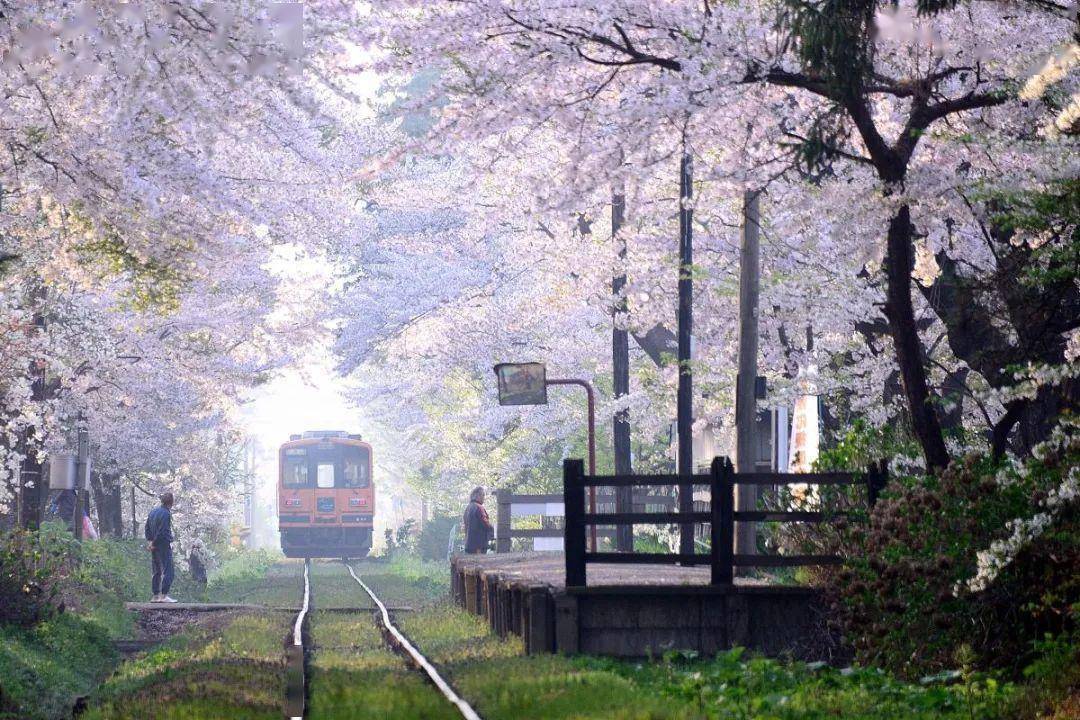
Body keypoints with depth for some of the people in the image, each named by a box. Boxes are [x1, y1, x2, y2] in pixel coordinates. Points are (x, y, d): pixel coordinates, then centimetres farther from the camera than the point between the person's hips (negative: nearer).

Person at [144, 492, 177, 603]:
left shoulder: (153, 512, 12)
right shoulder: (166, 514, -16)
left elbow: (147, 528, 15)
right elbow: (162, 532, -19)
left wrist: (149, 541, 8)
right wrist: (153, 543, -8)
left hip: (155, 548, 9)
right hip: (164, 546, -9)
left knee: (157, 572, 14)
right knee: (167, 572, -6)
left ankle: (155, 595, 15)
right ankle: (164, 595, -12)